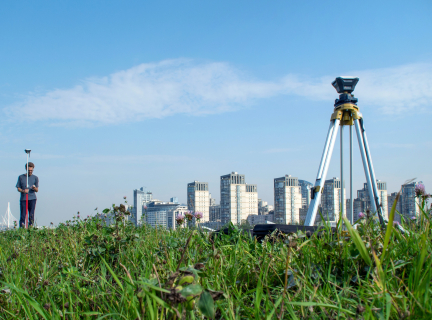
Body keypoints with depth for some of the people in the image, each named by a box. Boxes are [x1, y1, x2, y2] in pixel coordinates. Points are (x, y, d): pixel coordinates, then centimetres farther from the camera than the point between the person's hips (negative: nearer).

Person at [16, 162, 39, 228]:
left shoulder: (35, 178, 10)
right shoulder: (21, 177, 11)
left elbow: (37, 190, 6)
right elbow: (18, 188, 9)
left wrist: (34, 188, -18)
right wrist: (23, 191, -13)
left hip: (32, 198, 0)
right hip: (23, 199, 0)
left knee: (31, 215, -3)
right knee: (23, 215, -5)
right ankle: (21, 228, 0)